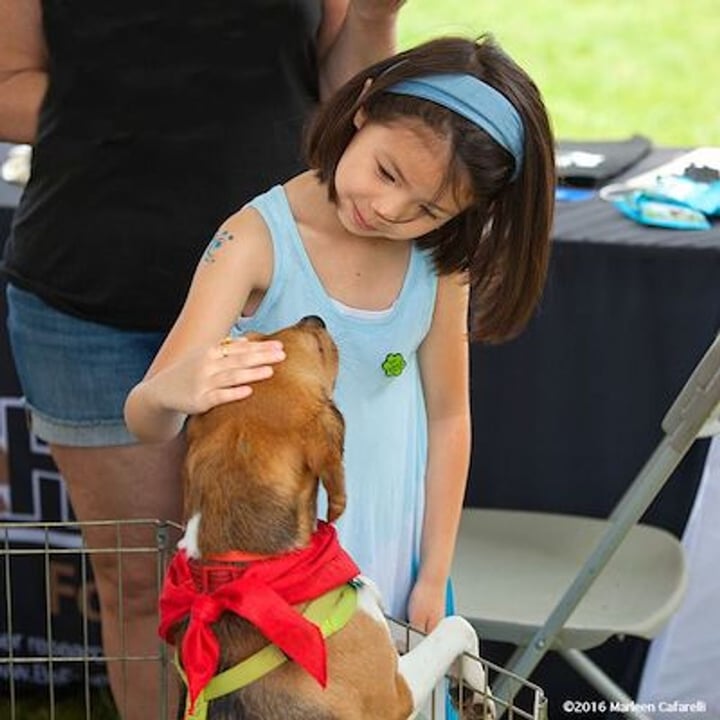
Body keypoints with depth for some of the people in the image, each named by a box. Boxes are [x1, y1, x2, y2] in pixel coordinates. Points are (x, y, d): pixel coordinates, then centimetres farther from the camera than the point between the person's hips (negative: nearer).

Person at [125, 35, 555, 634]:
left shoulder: (439, 257, -8)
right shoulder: (259, 240, -19)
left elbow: (448, 415, 2)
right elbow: (145, 422, -23)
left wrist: (434, 578, 4)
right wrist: (172, 390, -47)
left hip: (393, 544, 3)